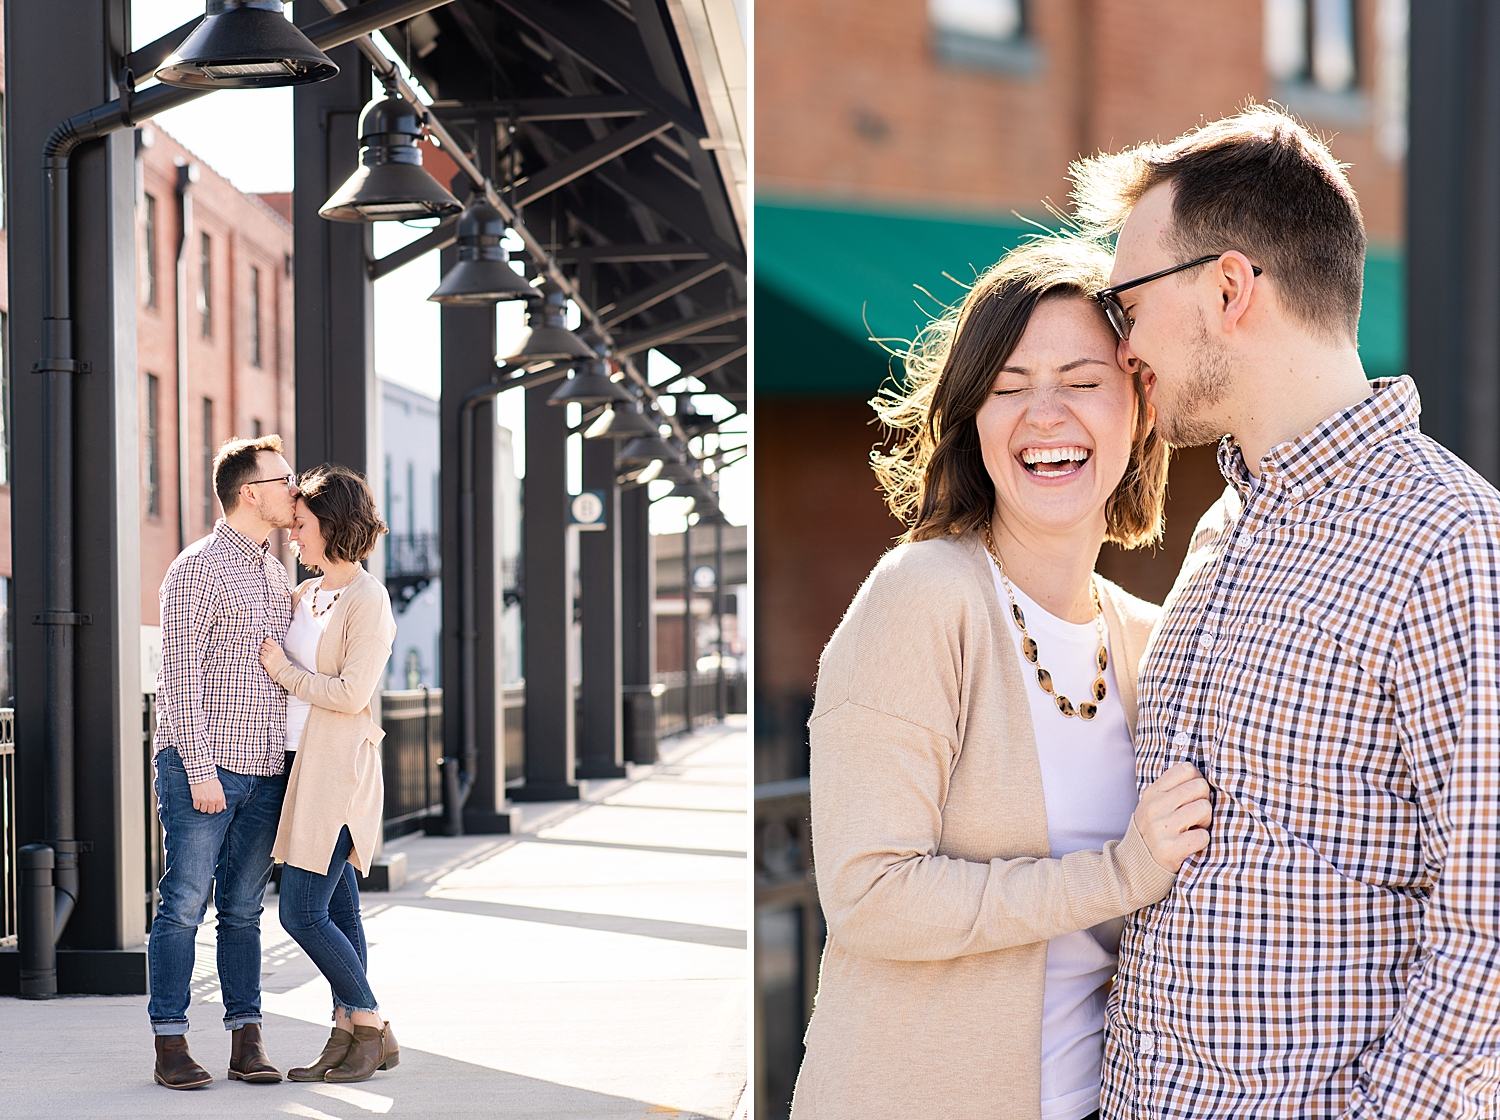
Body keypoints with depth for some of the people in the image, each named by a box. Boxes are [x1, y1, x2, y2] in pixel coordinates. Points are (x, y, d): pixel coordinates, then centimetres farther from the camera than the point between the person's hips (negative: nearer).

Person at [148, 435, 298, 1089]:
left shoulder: (275, 574, 17)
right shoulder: (199, 569, -7)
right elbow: (180, 678, -11)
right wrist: (201, 768, -16)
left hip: (264, 771, 7)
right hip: (201, 768, -7)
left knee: (243, 908, 8)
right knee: (184, 904, -4)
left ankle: (246, 1041, 10)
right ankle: (171, 1043, 0)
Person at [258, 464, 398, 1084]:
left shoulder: (367, 601, -12)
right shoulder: (304, 595, 13)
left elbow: (350, 694, -19)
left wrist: (282, 668, -10)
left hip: (338, 770, -8)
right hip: (304, 765, 8)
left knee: (302, 911, -9)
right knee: (336, 911, 9)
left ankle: (371, 1027, 3)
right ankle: (349, 1035, 13)